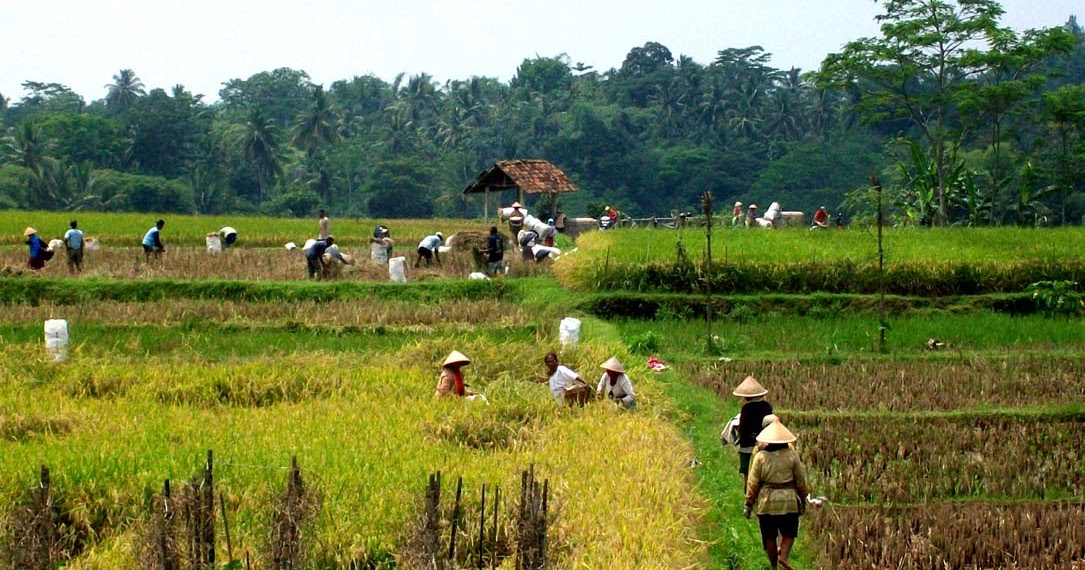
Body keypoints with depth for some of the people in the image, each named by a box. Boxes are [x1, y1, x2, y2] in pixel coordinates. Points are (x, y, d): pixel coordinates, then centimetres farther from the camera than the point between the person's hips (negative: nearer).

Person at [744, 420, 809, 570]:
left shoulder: (761, 456, -5)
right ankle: (783, 556, -10)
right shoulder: (792, 455, -4)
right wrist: (803, 500, 15)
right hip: (788, 500, 0)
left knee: (769, 536, 12)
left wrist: (749, 503, 4)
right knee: (789, 533, 13)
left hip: (766, 502, 0)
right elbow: (801, 480, 3)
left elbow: (753, 483, -4)